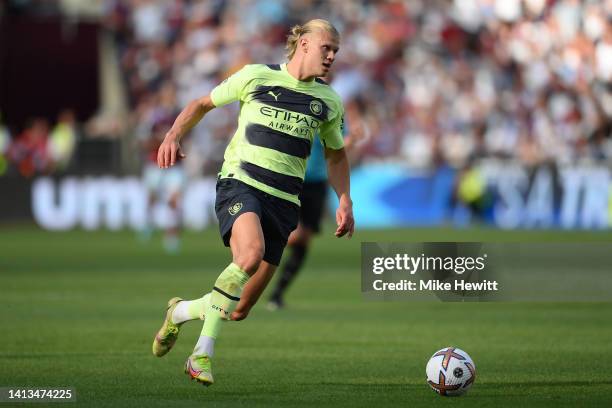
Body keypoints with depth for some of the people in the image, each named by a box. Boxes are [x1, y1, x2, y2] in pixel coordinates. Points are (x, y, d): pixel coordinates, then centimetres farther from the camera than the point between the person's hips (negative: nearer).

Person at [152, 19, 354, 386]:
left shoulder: (329, 102, 13)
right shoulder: (256, 77, 3)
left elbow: (336, 154, 28)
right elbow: (204, 103, 13)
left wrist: (345, 202, 16)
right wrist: (174, 135, -2)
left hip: (283, 200, 4)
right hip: (240, 182, -4)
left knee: (240, 310, -3)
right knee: (251, 254, -35)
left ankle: (182, 311, 28)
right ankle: (204, 352, -19)